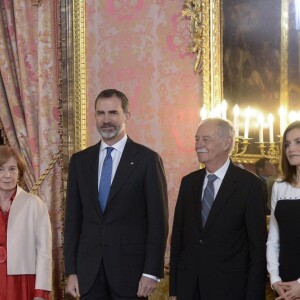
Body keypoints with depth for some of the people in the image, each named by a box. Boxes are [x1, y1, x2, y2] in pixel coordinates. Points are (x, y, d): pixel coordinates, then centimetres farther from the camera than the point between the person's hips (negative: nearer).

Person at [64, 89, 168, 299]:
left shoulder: (147, 159, -2)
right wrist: (71, 271, 4)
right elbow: (73, 218, 9)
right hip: (88, 271, 3)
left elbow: (158, 220, -4)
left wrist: (152, 272, -9)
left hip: (130, 269, -3)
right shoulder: (80, 161, 9)